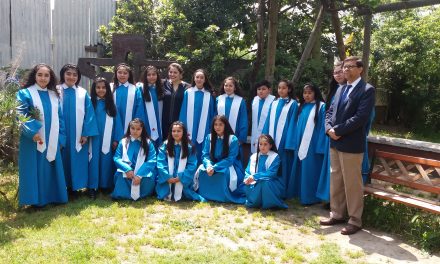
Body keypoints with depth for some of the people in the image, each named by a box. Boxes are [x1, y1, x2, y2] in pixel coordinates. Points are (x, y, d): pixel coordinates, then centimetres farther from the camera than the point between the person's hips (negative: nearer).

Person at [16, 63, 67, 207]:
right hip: (33, 140, -5)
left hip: (52, 141, 5)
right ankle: (36, 199, 9)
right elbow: (21, 115, -13)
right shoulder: (25, 93, -3)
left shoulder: (54, 95, 12)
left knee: (52, 168, 10)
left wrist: (60, 137, 4)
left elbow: (59, 117, 12)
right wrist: (32, 132, -23)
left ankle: (53, 196, 21)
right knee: (35, 169, 0)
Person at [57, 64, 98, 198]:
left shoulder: (83, 93, 3)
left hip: (79, 135, 1)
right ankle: (69, 186, 20)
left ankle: (75, 186, 16)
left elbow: (89, 114, 0)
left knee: (80, 160, 4)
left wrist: (86, 134, -6)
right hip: (62, 134, 0)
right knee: (65, 160, 7)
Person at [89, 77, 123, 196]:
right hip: (94, 139, -2)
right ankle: (93, 187, 8)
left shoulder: (111, 104, 6)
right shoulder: (90, 102, 0)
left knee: (107, 161, 6)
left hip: (108, 140, 2)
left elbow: (117, 121, 5)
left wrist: (116, 139, -1)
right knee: (94, 162, 1)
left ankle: (106, 185, 17)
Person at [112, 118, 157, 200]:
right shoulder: (123, 142, 7)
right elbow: (116, 158, 0)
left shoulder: (148, 143, 2)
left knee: (149, 177, -32)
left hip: (143, 173, 0)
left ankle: (137, 194, -4)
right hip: (126, 171, 1)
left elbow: (152, 160, -8)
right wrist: (127, 169, -19)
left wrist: (139, 174, -21)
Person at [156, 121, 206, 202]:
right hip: (167, 180, 1)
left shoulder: (189, 147, 2)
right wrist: (167, 177, -17)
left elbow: (192, 165, -4)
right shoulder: (165, 145, 5)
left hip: (183, 179, -1)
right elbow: (161, 163, -3)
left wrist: (180, 177, -17)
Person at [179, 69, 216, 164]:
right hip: (189, 132, 0)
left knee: (201, 156, 5)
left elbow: (212, 114, 6)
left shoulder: (209, 95, 4)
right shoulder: (188, 93, 2)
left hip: (204, 133, 0)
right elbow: (183, 112, 2)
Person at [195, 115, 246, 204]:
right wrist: (209, 166, -27)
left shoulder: (233, 139, -12)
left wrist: (215, 167, -28)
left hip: (228, 166, -4)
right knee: (201, 171, -25)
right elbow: (205, 155, -3)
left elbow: (230, 159, -17)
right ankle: (205, 197, -9)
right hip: (212, 164, 4)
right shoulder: (209, 137, 1)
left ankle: (224, 198, -16)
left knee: (225, 174, -36)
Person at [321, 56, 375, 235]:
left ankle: (355, 221, 13)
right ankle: (337, 215, 27)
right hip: (335, 143, 8)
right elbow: (330, 111, 14)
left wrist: (338, 130, -16)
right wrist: (329, 128, -5)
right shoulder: (341, 89, 16)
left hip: (351, 144, -8)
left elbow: (361, 117, -18)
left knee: (352, 183, 1)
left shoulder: (367, 90, -8)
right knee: (336, 180, 14)